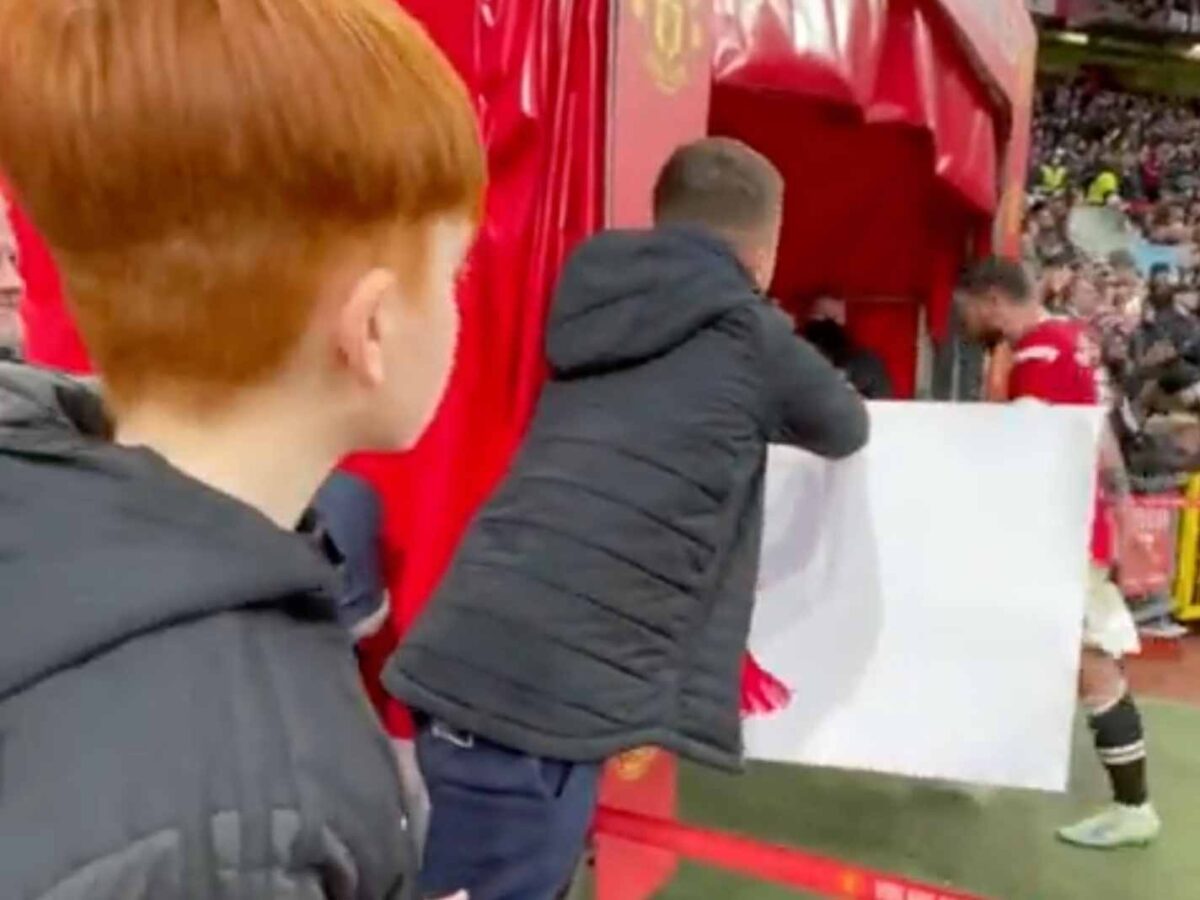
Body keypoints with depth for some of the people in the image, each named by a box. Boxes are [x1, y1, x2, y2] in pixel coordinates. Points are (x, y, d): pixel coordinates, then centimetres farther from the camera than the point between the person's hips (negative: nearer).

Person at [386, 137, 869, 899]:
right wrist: (780, 407, 41)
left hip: (456, 667, 7)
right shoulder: (750, 336, -1)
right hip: (546, 699, -7)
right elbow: (847, 430, 20)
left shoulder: (596, 305, 15)